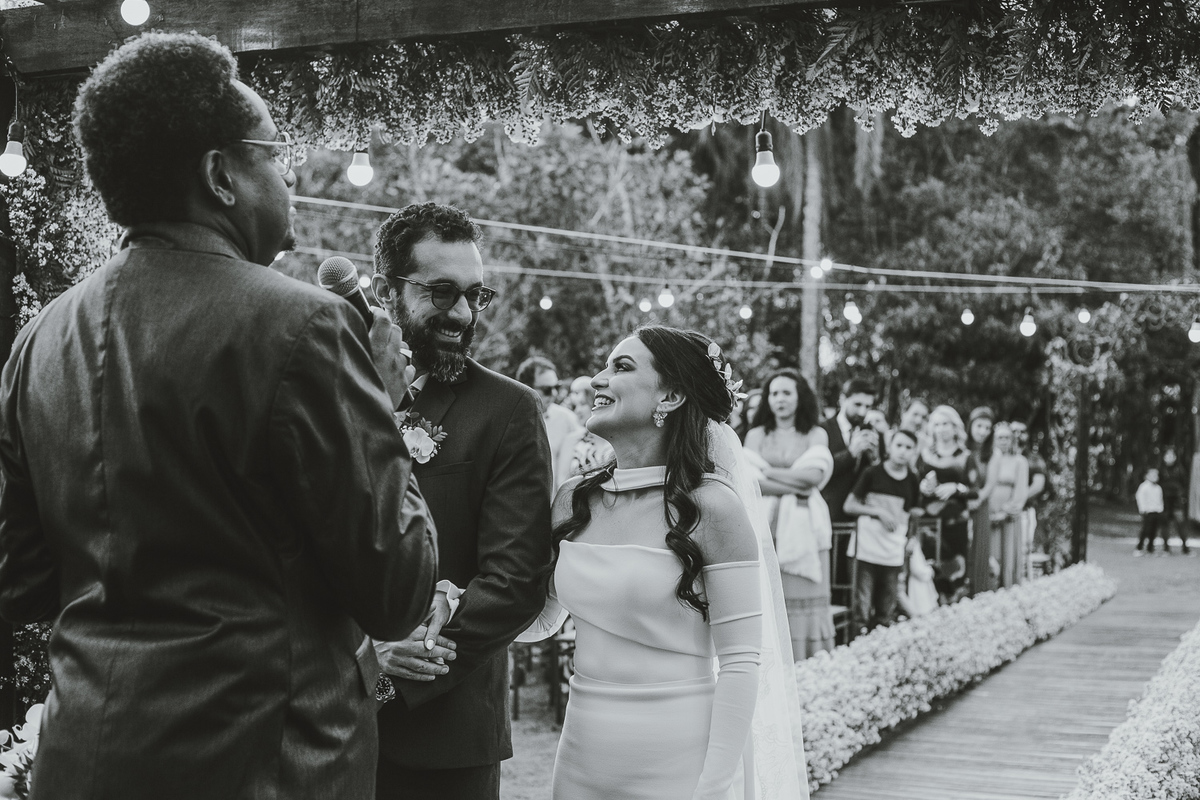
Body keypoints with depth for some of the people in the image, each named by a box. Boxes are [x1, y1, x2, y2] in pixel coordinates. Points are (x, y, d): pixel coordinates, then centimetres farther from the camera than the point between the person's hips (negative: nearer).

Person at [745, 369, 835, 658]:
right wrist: (795, 486, -9)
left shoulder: (815, 435, 10)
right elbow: (751, 481, -3)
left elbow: (814, 475, -6)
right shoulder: (756, 435, 11)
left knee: (803, 596, -4)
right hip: (765, 526, 0)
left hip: (803, 529, 0)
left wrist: (767, 471, -3)